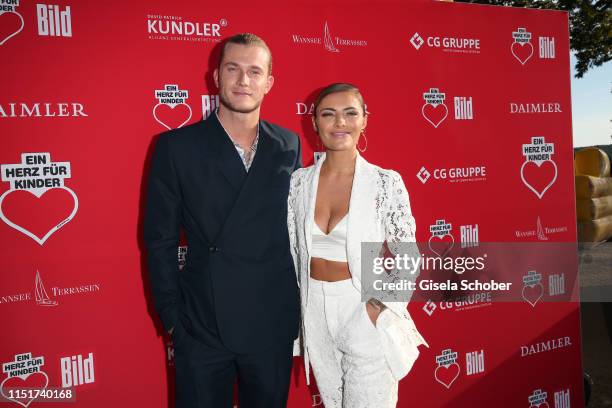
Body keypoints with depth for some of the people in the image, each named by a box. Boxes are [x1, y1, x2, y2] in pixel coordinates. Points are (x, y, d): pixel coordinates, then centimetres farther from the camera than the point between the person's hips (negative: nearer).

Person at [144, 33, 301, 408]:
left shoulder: (289, 146, 2)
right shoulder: (177, 146, -5)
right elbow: (160, 241, -3)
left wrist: (296, 307, 4)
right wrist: (172, 318, -4)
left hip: (274, 325, 2)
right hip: (201, 325, -2)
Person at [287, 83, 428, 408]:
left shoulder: (386, 182, -10)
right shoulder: (299, 181, -1)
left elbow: (408, 258, -5)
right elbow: (290, 250, 7)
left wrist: (381, 309, -13)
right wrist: (296, 306, 6)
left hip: (365, 311, -3)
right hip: (315, 311, 4)